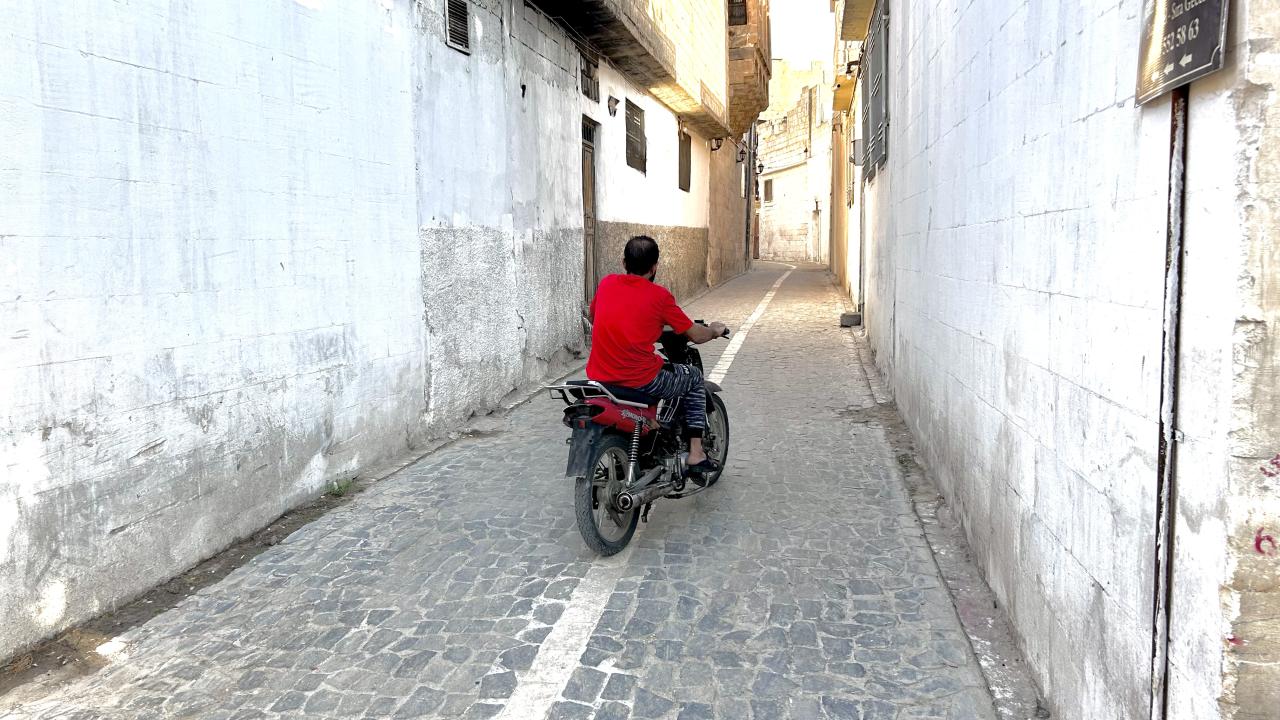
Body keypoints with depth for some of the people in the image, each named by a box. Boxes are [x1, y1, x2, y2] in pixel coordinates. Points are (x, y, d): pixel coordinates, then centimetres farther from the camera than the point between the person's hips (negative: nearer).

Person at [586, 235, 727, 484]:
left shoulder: (606, 284, 5)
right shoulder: (659, 295, -7)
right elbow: (696, 335, 0)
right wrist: (715, 330, 22)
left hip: (598, 377, 5)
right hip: (641, 382, -5)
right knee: (694, 377, 20)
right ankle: (696, 455, 16)